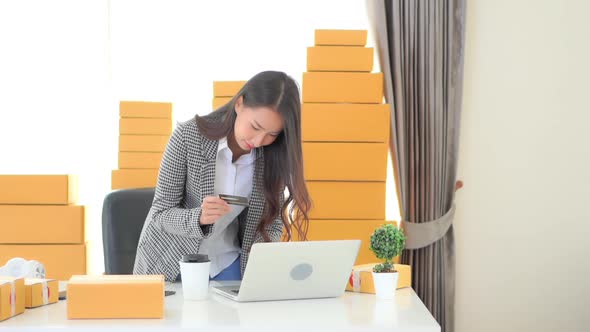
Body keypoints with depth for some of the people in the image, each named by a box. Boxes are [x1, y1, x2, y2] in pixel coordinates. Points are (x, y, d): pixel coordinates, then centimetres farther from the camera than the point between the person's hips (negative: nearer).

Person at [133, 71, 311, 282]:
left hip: (228, 264, 2)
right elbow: (161, 213, -14)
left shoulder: (274, 155, -9)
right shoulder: (188, 136, -18)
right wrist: (199, 217, -34)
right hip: (172, 263, -2)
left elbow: (274, 218, 0)